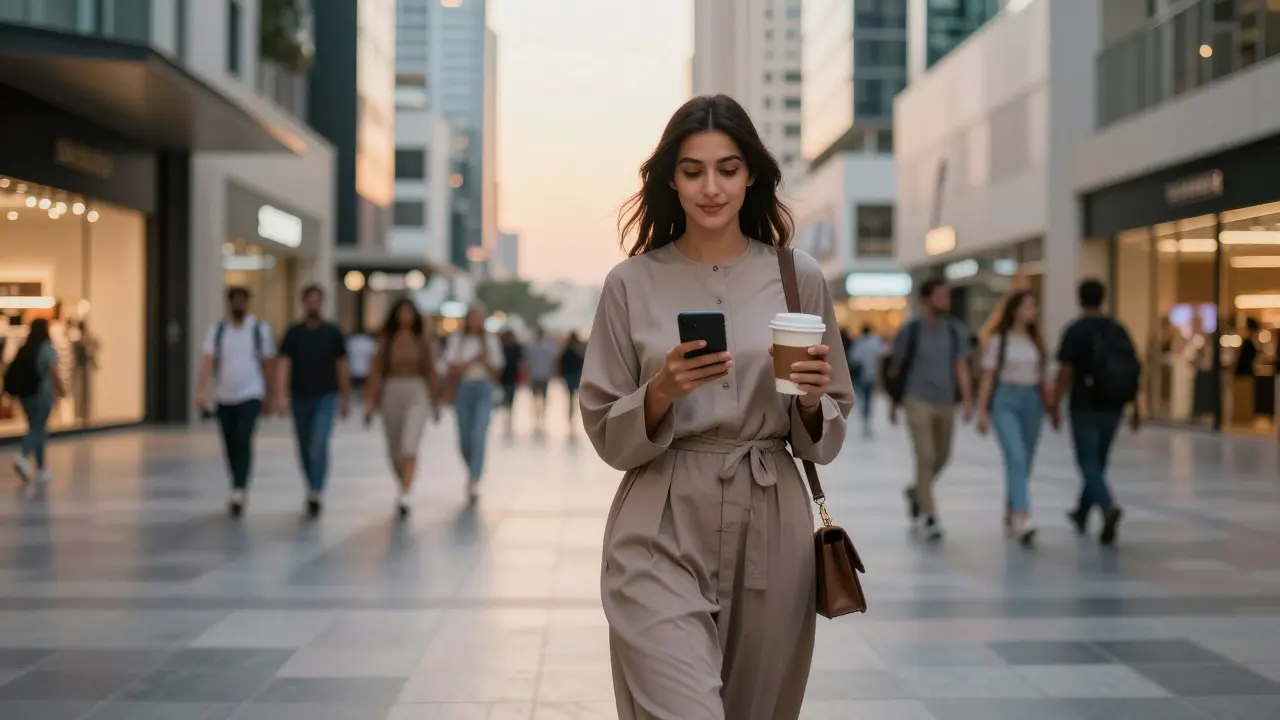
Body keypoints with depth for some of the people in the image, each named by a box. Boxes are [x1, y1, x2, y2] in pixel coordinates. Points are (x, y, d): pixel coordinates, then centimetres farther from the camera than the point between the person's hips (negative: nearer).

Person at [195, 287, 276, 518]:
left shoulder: (260, 329, 1)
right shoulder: (217, 330, 5)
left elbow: (267, 365, 5)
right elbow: (208, 362, -5)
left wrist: (269, 398, 7)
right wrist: (200, 391, -18)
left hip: (250, 396, -3)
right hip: (224, 397, 3)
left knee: (243, 442, -18)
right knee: (230, 446, 10)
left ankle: (238, 493, -23)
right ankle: (239, 493, 26)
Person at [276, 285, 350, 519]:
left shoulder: (332, 332, 2)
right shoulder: (293, 332, 1)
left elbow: (341, 366, 7)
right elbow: (284, 365, -5)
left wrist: (346, 398, 8)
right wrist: (282, 395, -18)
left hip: (326, 397, -2)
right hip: (300, 397, 2)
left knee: (319, 445, -16)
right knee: (305, 448, 10)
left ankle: (316, 494, -20)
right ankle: (313, 490, 27)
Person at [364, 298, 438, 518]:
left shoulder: (423, 338, 3)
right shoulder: (386, 339, 4)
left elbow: (430, 369, 8)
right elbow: (377, 369, 1)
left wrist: (434, 399, 11)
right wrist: (370, 400, -4)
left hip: (417, 393, -2)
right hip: (392, 391, 2)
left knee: (410, 446, -17)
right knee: (394, 449, 11)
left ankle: (404, 496, -23)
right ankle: (405, 486, 35)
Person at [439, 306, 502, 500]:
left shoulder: (491, 341, 10)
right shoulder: (456, 340, 6)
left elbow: (495, 373, 11)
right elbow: (451, 370, -2)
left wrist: (486, 362, -8)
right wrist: (473, 360, -11)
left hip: (484, 389, -1)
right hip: (463, 388, 1)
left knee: (479, 435, -16)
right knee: (465, 438, 4)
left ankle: (474, 480, -19)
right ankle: (474, 473, 29)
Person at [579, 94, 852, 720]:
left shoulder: (799, 276, 4)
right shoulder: (631, 283, 0)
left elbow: (826, 435, 9)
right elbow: (606, 434, 2)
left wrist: (811, 400, -12)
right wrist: (662, 391, -16)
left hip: (771, 530, 2)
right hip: (663, 534, -2)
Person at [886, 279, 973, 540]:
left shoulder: (955, 330, 3)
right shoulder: (910, 331, -4)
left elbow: (962, 367, -1)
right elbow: (895, 368, 6)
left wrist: (967, 401, -13)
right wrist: (894, 402, 11)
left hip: (945, 402, 4)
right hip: (918, 401, -4)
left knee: (942, 457, 14)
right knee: (926, 456, -11)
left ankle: (916, 493, 40)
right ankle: (929, 516, -7)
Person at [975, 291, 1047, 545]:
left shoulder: (1036, 341, 13)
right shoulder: (998, 340, -1)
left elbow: (1041, 378, 16)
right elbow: (987, 378, -2)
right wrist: (982, 410, -7)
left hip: (1032, 401, 5)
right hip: (1005, 401, -5)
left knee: (1024, 464, 8)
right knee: (1016, 458, -19)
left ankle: (1010, 517, 24)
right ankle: (1022, 519, -28)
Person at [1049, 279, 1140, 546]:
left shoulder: (1075, 331, -8)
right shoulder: (1119, 330, 5)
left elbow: (1065, 373, -13)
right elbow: (1133, 372, 5)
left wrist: (1054, 407, -5)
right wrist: (1136, 409, 11)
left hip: (1085, 407, -5)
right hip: (1113, 407, 5)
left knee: (1089, 463, -4)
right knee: (1098, 461, 17)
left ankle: (1108, 506, -28)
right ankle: (1082, 514, 31)